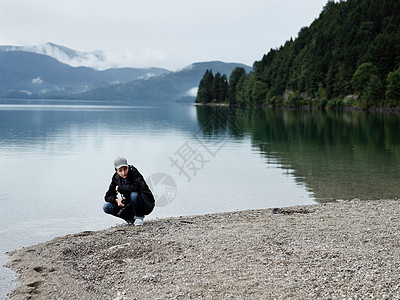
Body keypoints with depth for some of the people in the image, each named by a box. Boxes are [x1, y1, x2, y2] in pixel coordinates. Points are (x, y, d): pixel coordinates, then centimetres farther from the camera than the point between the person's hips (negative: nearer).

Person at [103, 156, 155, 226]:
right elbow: (107, 196, -1)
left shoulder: (134, 172, -19)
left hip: (146, 205, -6)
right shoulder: (116, 178, -3)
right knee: (106, 207, -8)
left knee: (134, 194, -37)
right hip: (130, 206, 6)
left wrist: (119, 188, -26)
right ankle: (131, 219, 4)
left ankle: (139, 217, -12)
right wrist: (116, 200, -24)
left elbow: (138, 187, -39)